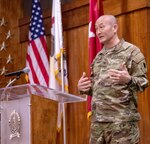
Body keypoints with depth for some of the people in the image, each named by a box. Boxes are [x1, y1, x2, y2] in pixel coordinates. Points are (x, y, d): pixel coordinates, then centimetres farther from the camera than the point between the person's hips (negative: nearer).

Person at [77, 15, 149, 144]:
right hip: (97, 120, 6)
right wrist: (84, 88, 3)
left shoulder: (131, 51, -2)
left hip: (122, 120, -6)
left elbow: (143, 82, -7)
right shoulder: (98, 56, 18)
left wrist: (128, 80, -27)